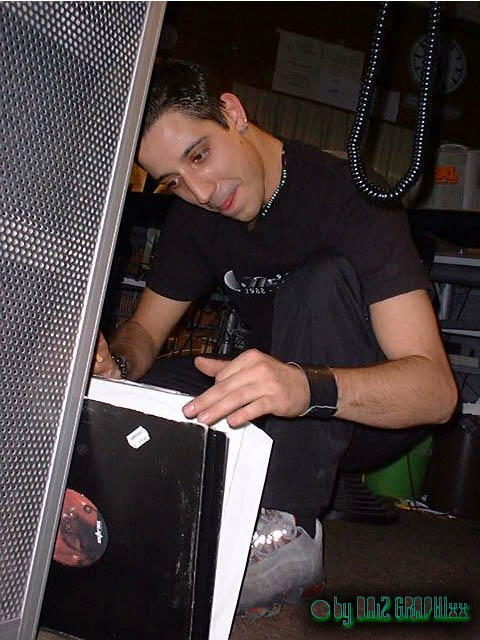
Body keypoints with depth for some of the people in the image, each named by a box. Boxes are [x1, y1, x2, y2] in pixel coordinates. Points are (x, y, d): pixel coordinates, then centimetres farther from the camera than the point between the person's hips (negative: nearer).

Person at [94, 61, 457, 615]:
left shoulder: (350, 196, -23)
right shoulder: (196, 216, -3)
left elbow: (437, 389, -32)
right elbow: (144, 330, 1)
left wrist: (307, 387, -51)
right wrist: (114, 362, -23)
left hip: (379, 415, -5)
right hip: (287, 407, 6)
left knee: (322, 279, -33)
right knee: (134, 389, -15)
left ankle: (288, 526, -32)